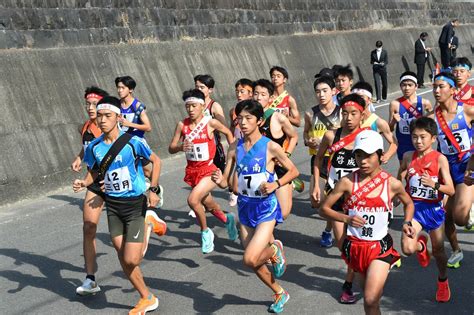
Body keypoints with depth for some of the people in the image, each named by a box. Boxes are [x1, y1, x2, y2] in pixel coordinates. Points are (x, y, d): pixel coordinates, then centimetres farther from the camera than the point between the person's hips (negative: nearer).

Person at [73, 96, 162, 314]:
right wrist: (83, 183, -7)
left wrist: (153, 190, -9)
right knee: (123, 259, 7)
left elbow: (156, 161, -2)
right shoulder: (94, 147, -3)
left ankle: (147, 228, 17)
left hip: (135, 203, -4)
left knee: (131, 260, -12)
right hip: (112, 205, 5)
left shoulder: (133, 142, -16)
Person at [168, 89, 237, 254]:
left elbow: (228, 133, 6)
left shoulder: (210, 123, -12)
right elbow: (171, 149, -2)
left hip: (209, 170, -5)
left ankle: (205, 231, 0)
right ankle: (227, 219, 51)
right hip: (192, 170, 5)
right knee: (208, 204, 20)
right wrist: (180, 147, -22)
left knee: (193, 199, -24)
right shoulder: (182, 125, -4)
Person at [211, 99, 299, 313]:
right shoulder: (235, 148, 0)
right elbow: (227, 182, 3)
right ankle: (279, 294, 38)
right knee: (253, 262, 13)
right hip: (245, 207, 5)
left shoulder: (270, 147, -12)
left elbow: (293, 171, -2)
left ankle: (275, 249, 14)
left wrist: (276, 184, -18)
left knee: (250, 259, -19)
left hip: (266, 207, -5)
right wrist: (220, 181, -20)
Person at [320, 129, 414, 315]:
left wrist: (406, 223, -3)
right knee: (372, 296, 19)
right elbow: (324, 208, -4)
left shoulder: (392, 184, -6)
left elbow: (408, 203, 14)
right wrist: (346, 218, -20)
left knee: (371, 300, -14)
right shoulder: (347, 182, -9)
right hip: (354, 246, 2)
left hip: (380, 247, -2)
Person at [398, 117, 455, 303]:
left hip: (434, 208, -1)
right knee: (407, 249, -16)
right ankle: (421, 245, 22)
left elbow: (451, 190, -14)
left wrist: (434, 184, -30)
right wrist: (401, 177, -2)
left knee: (438, 250, 12)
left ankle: (443, 281, 41)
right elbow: (398, 180, 19)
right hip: (414, 207, 1)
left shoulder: (440, 159, -11)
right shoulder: (408, 156, -2)